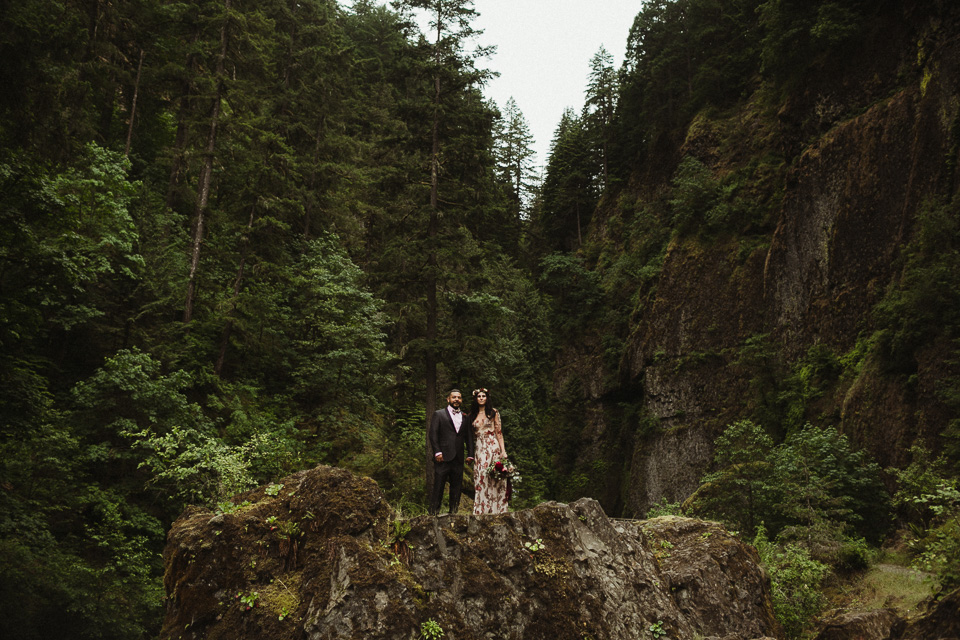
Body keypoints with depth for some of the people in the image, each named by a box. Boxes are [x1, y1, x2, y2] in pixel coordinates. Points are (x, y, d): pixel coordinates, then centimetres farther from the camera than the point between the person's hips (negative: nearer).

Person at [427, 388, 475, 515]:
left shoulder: (465, 417, 17)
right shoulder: (439, 414, 5)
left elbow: (469, 437, 17)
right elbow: (432, 434, -2)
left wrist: (470, 454, 6)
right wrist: (437, 452, -11)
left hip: (458, 459, 4)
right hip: (443, 457, -4)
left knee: (456, 488, 6)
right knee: (438, 487, -5)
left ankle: (453, 513, 13)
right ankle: (434, 513, 0)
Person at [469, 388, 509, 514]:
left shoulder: (493, 412, 4)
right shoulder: (472, 415, 13)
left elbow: (499, 432, -1)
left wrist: (503, 450, -8)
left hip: (493, 446, -3)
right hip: (479, 448, 3)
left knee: (493, 478, -6)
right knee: (480, 478, -3)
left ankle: (496, 509, -1)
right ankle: (481, 510, -1)